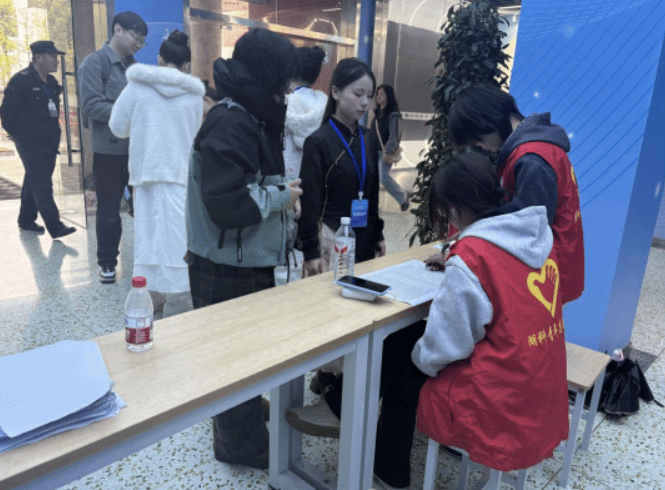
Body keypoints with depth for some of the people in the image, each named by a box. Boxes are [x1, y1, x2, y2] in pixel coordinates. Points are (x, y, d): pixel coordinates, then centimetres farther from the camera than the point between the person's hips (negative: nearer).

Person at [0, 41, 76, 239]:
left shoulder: (51, 83, 12)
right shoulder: (21, 81, -11)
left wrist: (54, 136, 13)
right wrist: (18, 135, -5)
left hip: (48, 143, 8)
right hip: (29, 144, -8)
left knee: (34, 182, 16)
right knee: (42, 185, -12)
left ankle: (26, 220, 28)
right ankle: (55, 226, -14)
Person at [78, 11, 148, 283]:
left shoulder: (133, 66, 13)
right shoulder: (95, 62, -6)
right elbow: (91, 105, -16)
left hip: (137, 147, 5)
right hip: (109, 150, -5)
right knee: (109, 209, 5)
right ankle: (107, 263, 20)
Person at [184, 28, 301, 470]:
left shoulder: (250, 116, 12)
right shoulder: (230, 123, -21)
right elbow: (226, 204, -29)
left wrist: (278, 191, 5)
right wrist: (280, 196, -16)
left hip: (248, 261, 9)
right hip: (228, 269, -9)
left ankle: (243, 419, 42)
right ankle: (242, 444, 26)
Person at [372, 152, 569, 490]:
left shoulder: (470, 256, -24)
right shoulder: (539, 233, -1)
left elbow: (445, 346, -18)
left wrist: (418, 357, 1)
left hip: (501, 406, -7)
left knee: (404, 374, 15)